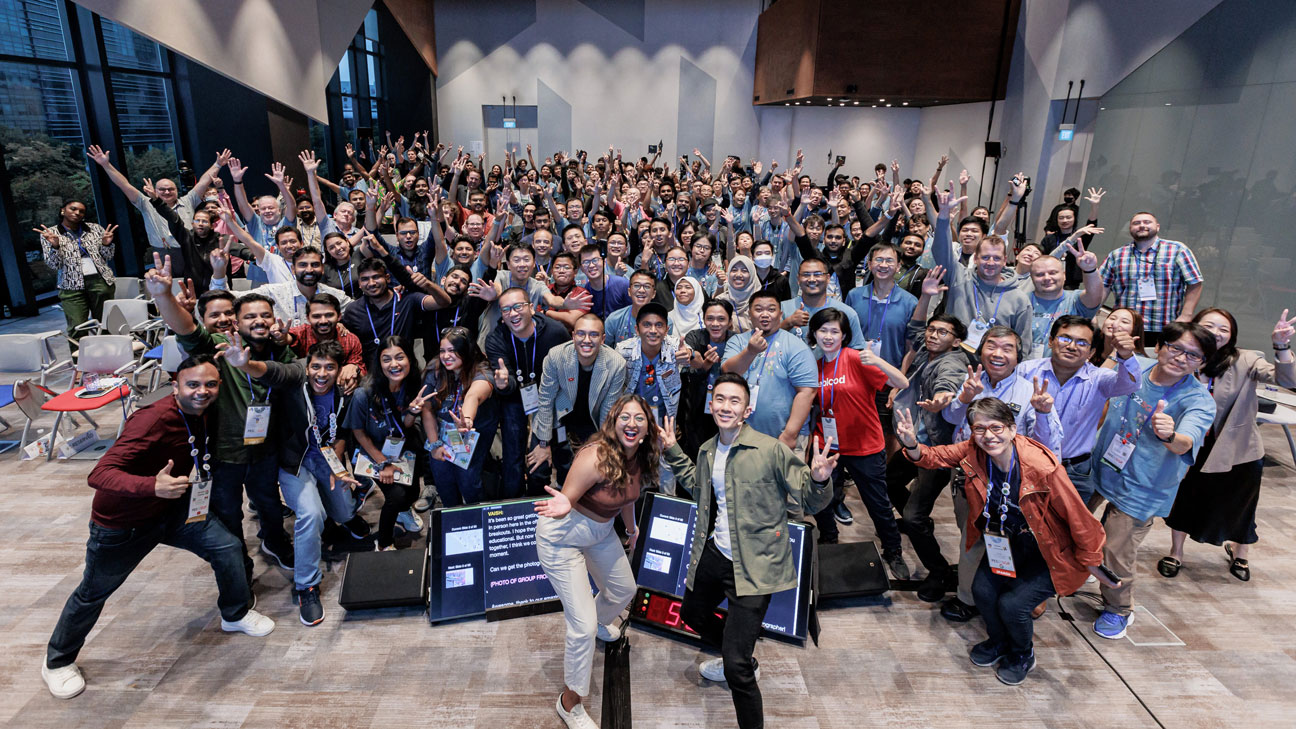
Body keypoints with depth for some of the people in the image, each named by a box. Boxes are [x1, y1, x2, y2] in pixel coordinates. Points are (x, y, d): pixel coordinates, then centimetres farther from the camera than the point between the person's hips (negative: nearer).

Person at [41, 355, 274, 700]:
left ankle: (236, 614, 23)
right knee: (93, 592, 13)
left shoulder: (201, 414, -9)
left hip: (171, 510, 6)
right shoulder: (155, 419, -34)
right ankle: (57, 662, 39)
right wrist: (152, 487, -56)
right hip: (120, 523, -6)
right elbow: (99, 474, -42)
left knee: (228, 547, -1)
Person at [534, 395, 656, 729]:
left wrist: (631, 526, 24)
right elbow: (565, 501, -26)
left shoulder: (639, 458, -11)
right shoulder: (596, 456, -33)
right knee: (583, 626, -8)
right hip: (562, 536, -7)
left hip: (601, 531, 8)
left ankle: (599, 622, 62)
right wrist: (561, 507, -49)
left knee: (624, 589, 26)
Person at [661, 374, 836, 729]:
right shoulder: (707, 451, 2)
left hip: (754, 565, -8)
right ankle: (740, 662, 59)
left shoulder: (771, 450, -20)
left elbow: (811, 503, -16)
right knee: (692, 612, 32)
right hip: (715, 553, 8)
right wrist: (673, 452, 18)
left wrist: (819, 479, -37)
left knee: (736, 666, -13)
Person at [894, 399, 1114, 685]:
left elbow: (1077, 516, -19)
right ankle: (999, 641, 24)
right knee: (982, 591, -12)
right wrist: (912, 445, -33)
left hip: (1050, 552, -4)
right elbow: (933, 457, -9)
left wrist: (1092, 562, -7)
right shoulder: (973, 452, -17)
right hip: (1005, 542, 5)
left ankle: (1023, 654, 22)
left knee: (1012, 604, -15)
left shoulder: (1043, 465, -31)